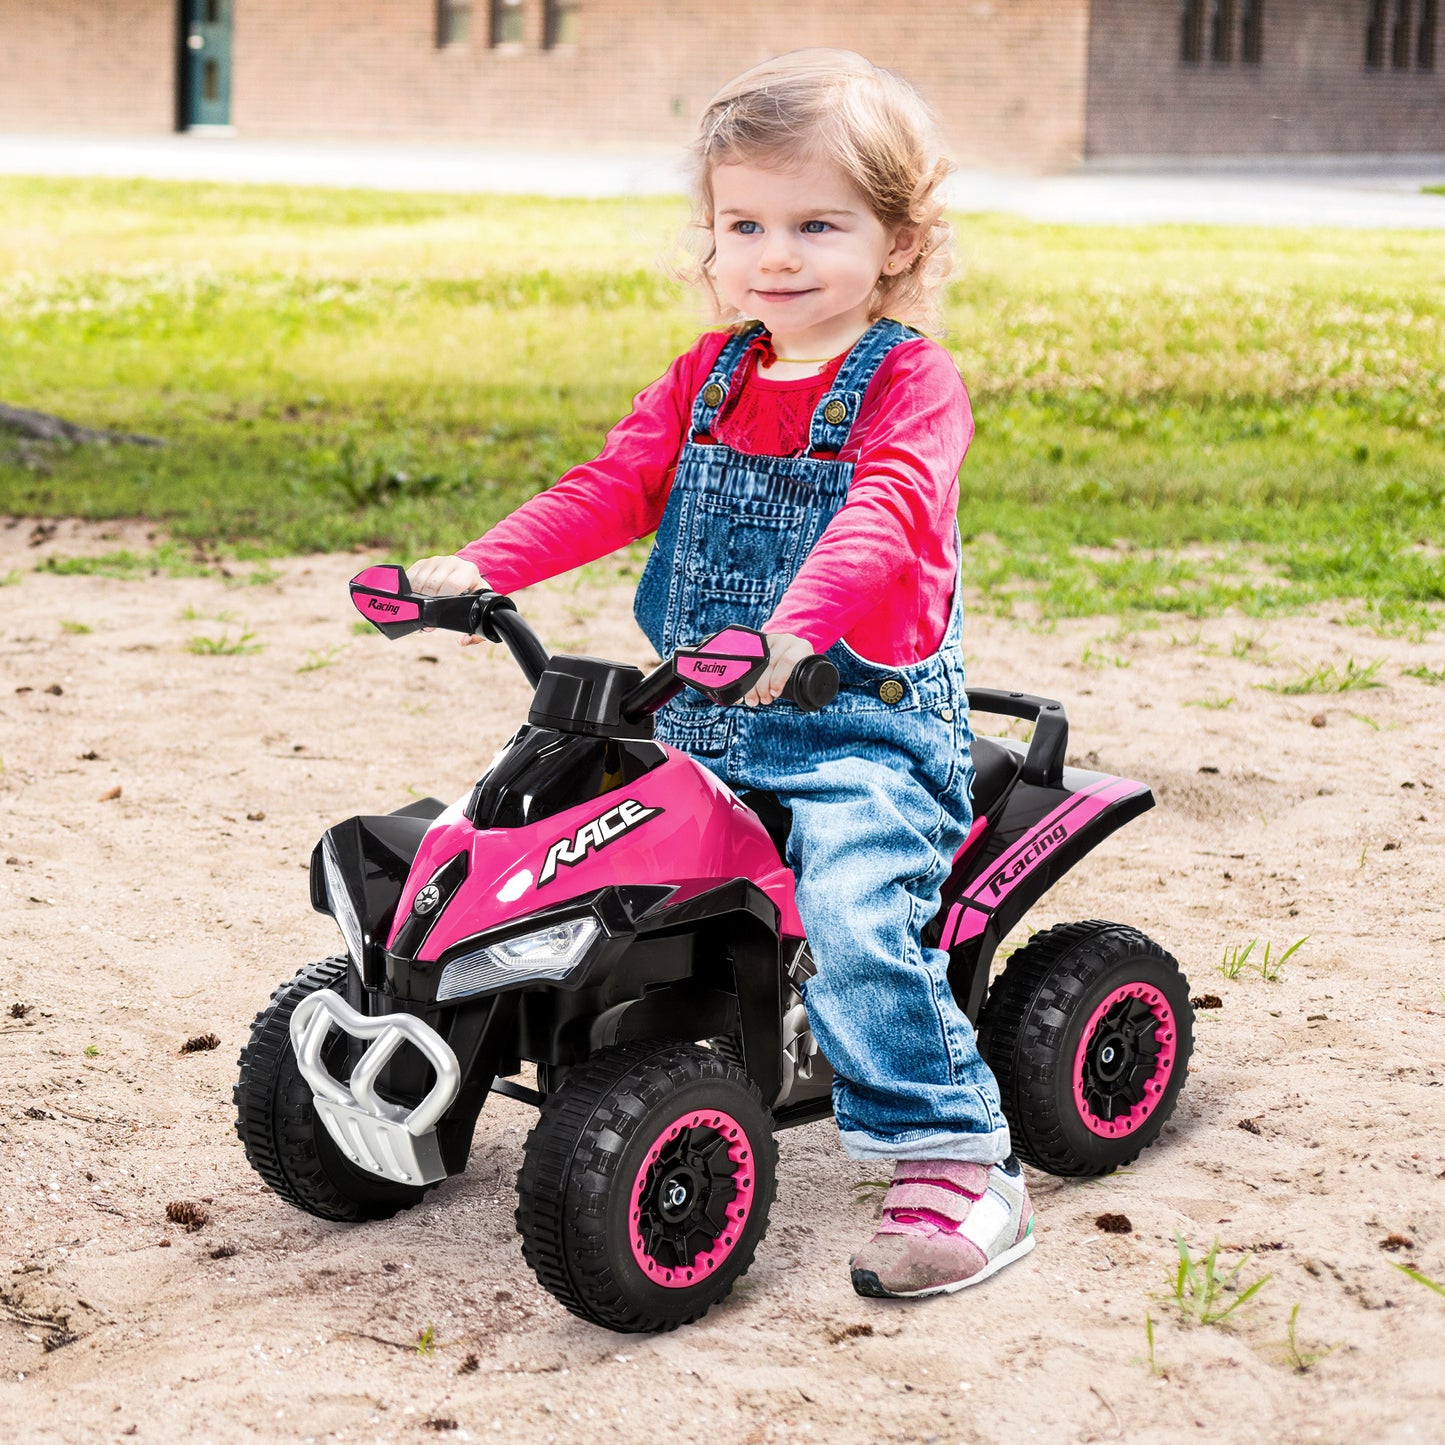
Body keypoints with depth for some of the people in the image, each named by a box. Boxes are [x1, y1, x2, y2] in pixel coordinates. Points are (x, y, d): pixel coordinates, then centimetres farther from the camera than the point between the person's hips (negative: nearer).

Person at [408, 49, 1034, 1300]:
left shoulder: (911, 383, -8)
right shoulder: (709, 377, 14)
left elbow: (883, 514, -26)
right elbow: (613, 487, 10)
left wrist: (796, 627, -45)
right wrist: (479, 569, -6)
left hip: (860, 730, -7)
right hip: (700, 728, 7)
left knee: (850, 912, -30)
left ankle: (959, 1160, -21)